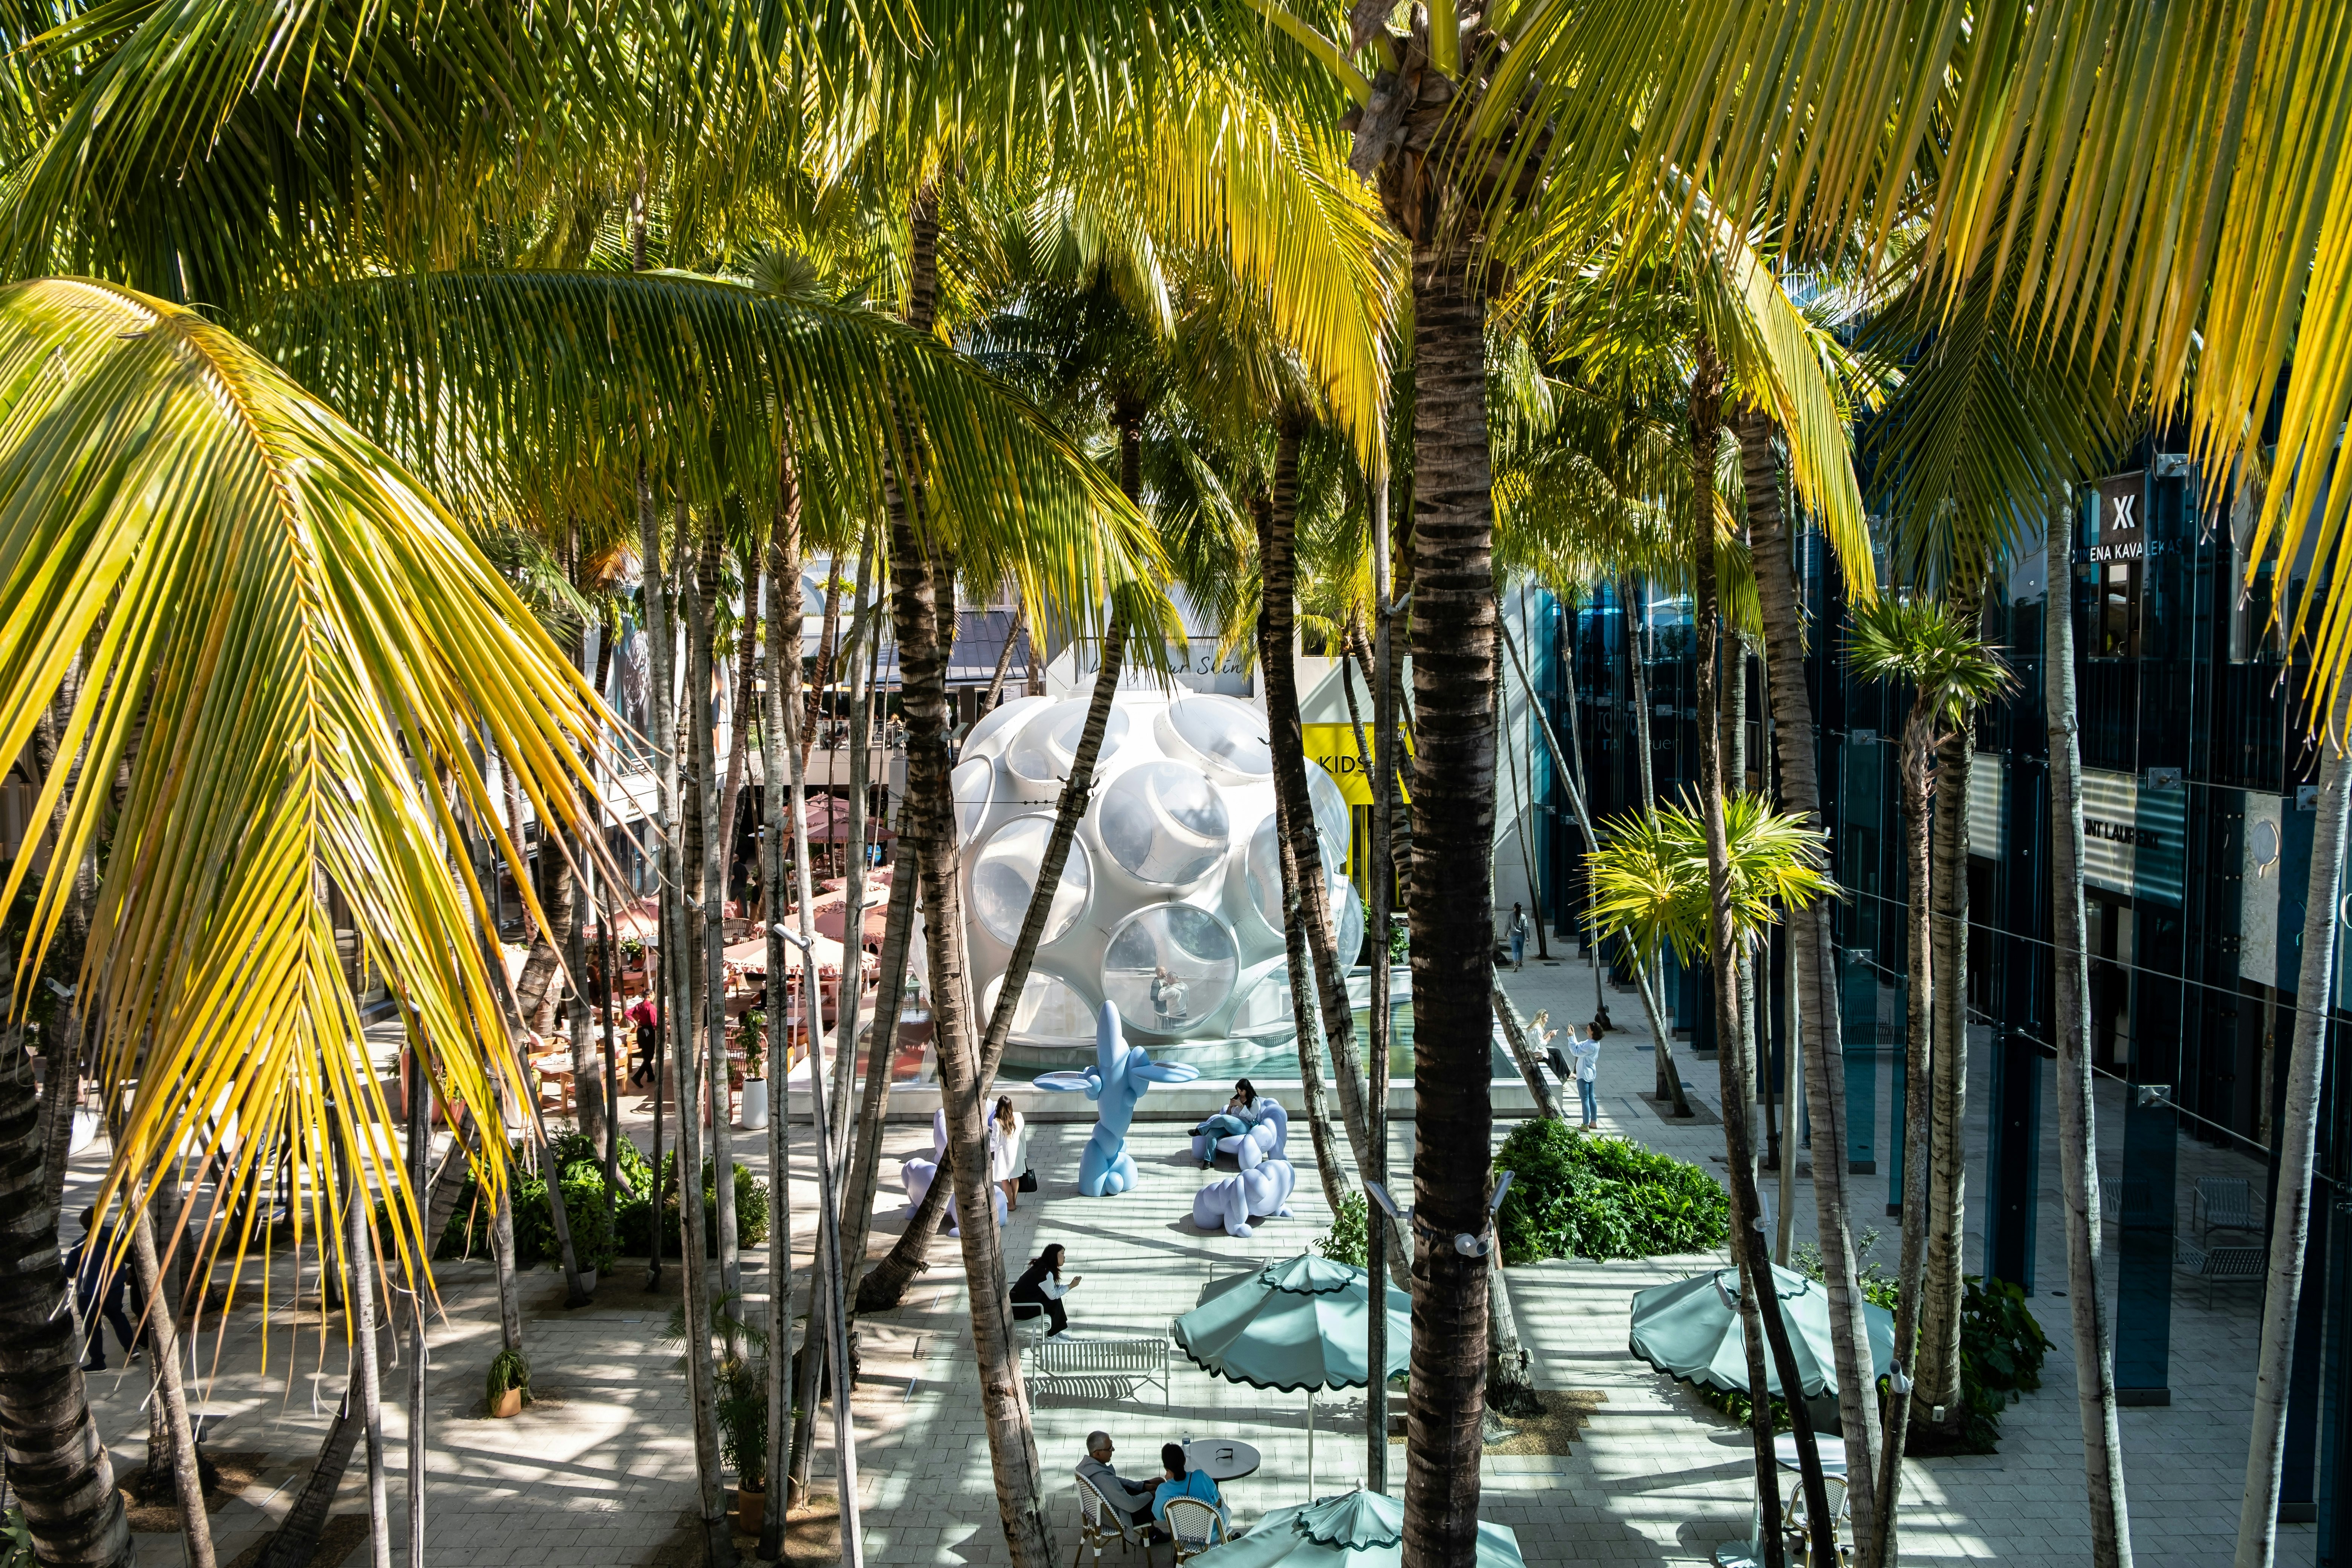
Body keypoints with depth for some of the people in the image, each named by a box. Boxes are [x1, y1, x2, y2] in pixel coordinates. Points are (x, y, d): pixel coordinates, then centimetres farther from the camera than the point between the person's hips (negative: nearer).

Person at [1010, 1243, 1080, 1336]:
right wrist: (1071, 1286, -4)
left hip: (1021, 1301, 9)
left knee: (1056, 1297, 10)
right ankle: (1051, 1335, 10)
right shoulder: (1046, 1273, -22)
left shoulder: (1042, 1267, 7)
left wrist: (1070, 1285, 5)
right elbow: (1053, 1295, -12)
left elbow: (1052, 1289, 15)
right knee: (1055, 1302, -3)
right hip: (1021, 1309, -9)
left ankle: (1055, 1331, 18)